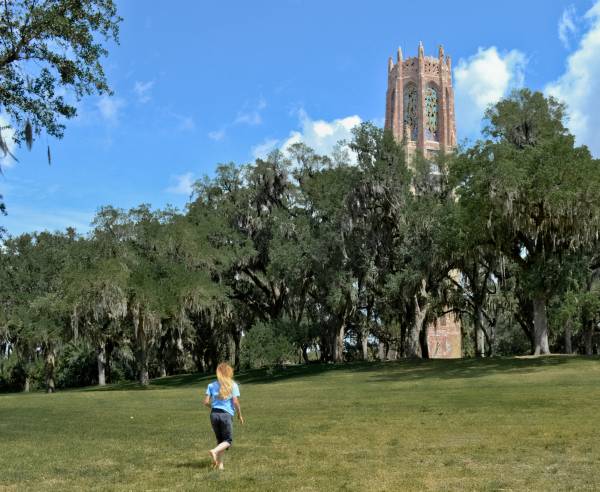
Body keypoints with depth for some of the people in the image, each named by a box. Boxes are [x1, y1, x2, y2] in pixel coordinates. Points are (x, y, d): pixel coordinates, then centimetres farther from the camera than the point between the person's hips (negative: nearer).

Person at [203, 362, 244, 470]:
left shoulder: (212, 385, 7)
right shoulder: (233, 385, -2)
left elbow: (206, 402, 2)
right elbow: (235, 402, -8)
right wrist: (240, 415, 5)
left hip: (214, 414, 4)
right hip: (226, 414, -4)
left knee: (219, 439, 18)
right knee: (228, 441, 7)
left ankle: (220, 463, 12)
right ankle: (214, 451, -19)